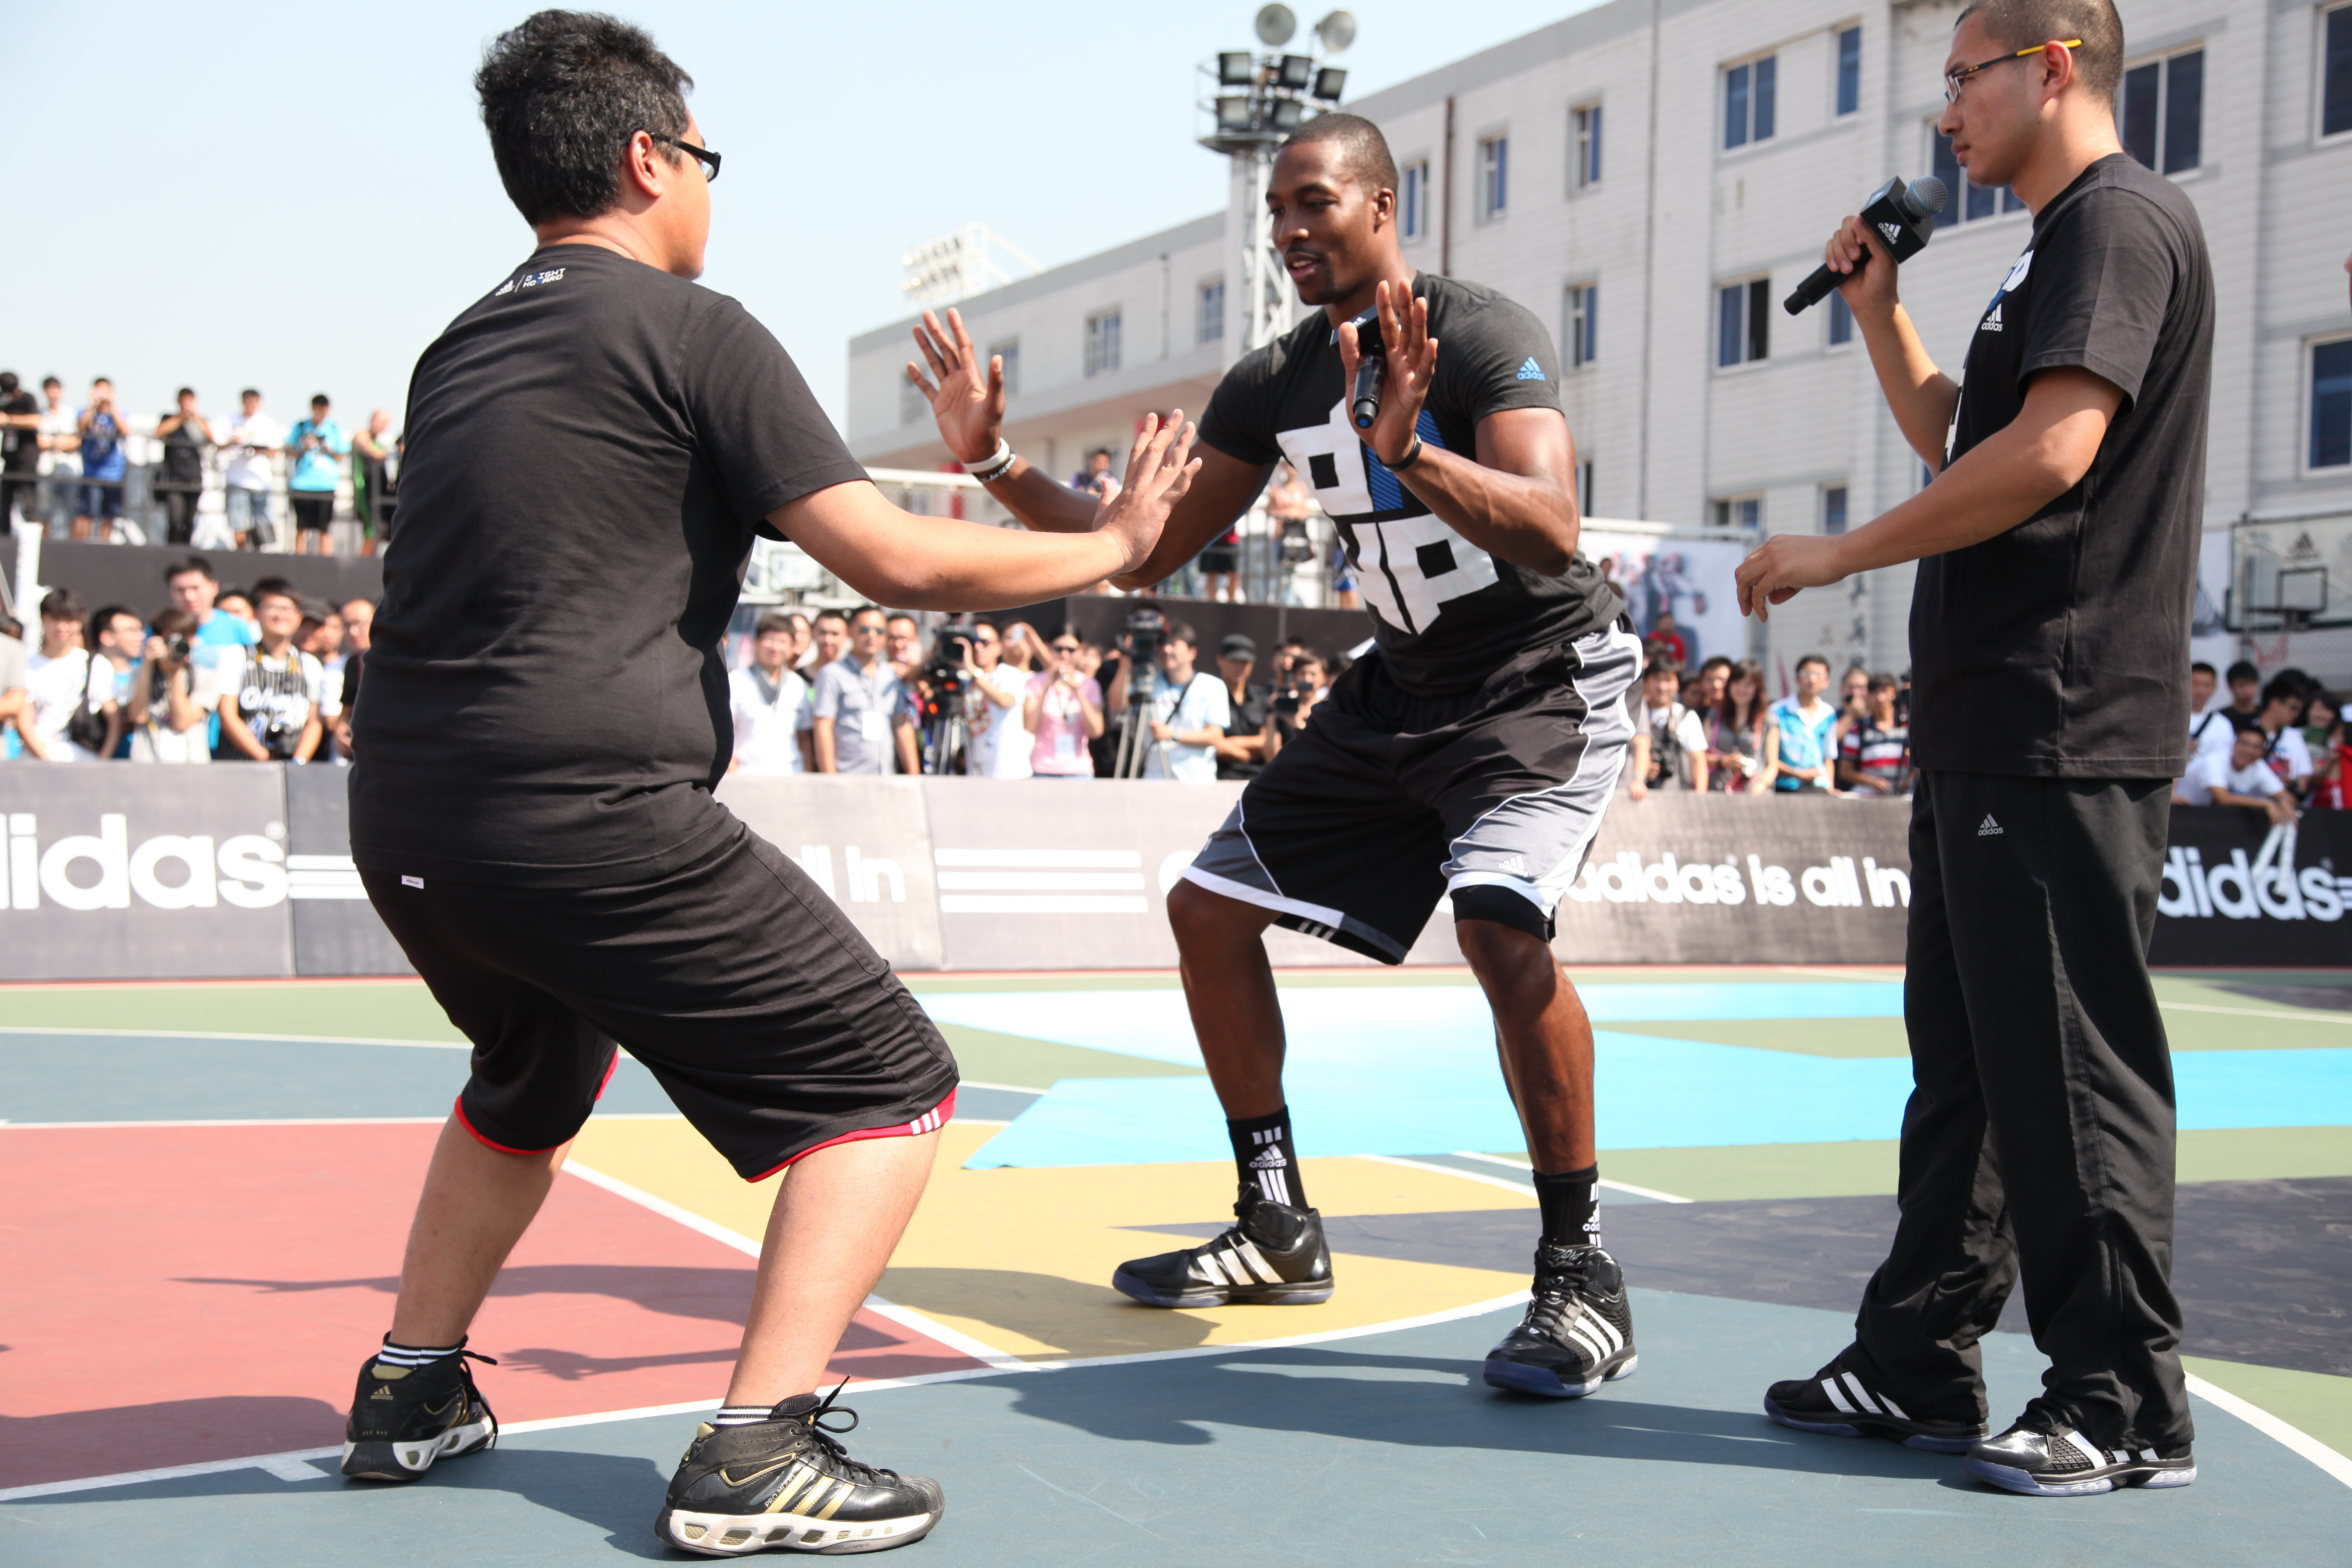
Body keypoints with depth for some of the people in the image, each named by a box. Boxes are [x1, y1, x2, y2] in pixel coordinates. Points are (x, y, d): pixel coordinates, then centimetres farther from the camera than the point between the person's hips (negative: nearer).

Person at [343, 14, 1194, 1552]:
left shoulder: (460, 350, 18)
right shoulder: (691, 328, -4)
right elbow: (903, 565, -9)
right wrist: (1114, 545, 5)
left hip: (403, 820, 9)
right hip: (592, 813, -8)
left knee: (535, 1077, 35)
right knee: (892, 1085, 2)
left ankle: (413, 1390, 37)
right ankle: (758, 1452, -7)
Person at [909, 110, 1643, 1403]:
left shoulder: (1485, 334, -19)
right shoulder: (1271, 383, 2)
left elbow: (1551, 529, -34)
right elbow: (1147, 554, 6)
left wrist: (1406, 452, -49)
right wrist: (994, 462, -5)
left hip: (1547, 678, -7)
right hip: (1404, 687, 8)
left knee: (1500, 923, -32)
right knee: (1209, 906, 5)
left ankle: (1580, 1275, -16)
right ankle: (1278, 1226, 17)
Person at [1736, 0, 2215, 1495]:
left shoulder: (2123, 219, -9)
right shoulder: (2060, 244, 23)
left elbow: (2050, 452, -22)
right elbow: (1957, 444, 30)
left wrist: (1841, 550, -15)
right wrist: (1879, 306, 20)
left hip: (2065, 731, -11)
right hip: (1992, 727, 11)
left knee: (2070, 1066, -5)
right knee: (1967, 1057, 13)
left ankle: (2126, 1403, 5)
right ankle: (1921, 1365, 21)